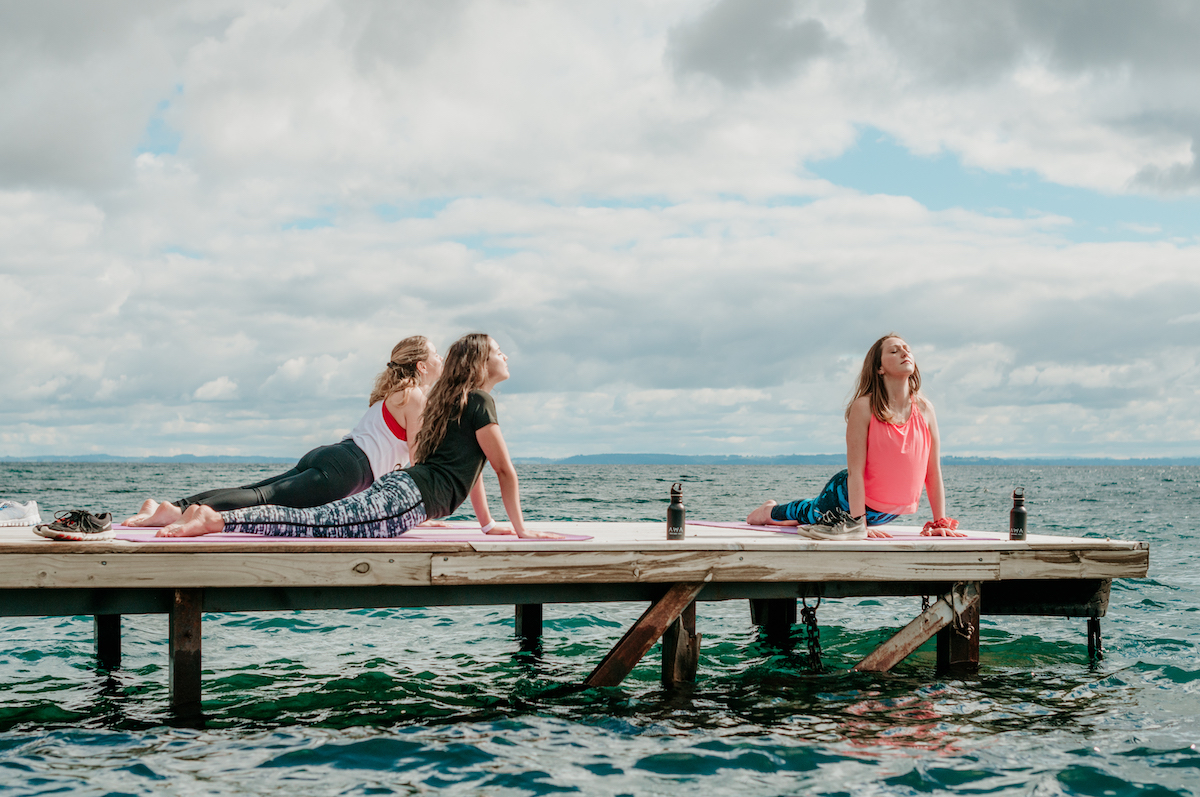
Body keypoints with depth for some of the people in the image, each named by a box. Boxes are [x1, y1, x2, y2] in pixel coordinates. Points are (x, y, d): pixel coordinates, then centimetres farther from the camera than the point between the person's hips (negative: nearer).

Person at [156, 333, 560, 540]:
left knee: (317, 518, 1)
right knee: (318, 522, -21)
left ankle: (212, 515, -7)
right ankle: (214, 519, -33)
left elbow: (470, 467, 37)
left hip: (398, 484, 9)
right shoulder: (479, 402, -1)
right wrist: (519, 528, 6)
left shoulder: (455, 401, 29)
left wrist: (488, 525, 36)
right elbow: (505, 470, 0)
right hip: (410, 496, -9)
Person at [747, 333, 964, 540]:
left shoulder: (925, 409, -12)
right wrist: (860, 523, -27)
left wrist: (940, 523, -7)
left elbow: (933, 472, -7)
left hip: (890, 512, 4)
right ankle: (770, 511, 52)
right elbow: (855, 471, -24)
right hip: (849, 497, -4)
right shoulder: (864, 407, -24)